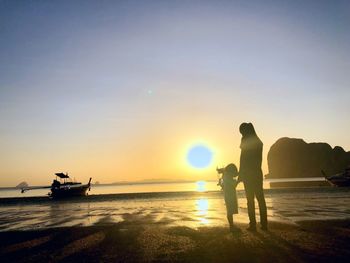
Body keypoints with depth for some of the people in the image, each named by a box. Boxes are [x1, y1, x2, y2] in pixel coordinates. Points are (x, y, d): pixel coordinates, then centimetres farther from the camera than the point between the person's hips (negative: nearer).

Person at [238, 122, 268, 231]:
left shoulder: (245, 139, -10)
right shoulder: (258, 141, 12)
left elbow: (243, 158, -14)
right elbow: (259, 158, 15)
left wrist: (240, 174, -10)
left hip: (248, 173, -6)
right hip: (258, 172, 6)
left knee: (250, 199, -1)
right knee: (260, 198, 10)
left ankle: (253, 224, 3)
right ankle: (264, 224, 13)